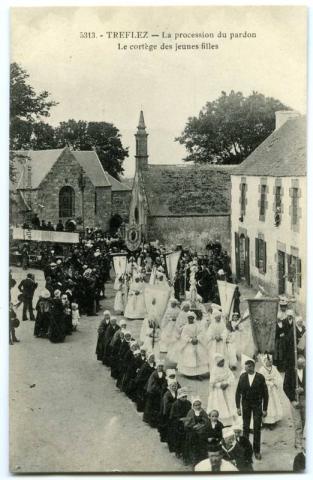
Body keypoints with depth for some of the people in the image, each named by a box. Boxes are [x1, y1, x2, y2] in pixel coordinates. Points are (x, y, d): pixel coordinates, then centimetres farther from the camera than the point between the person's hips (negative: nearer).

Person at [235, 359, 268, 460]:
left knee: (257, 428, 1)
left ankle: (257, 450, 11)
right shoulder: (242, 377, -3)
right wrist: (238, 407, -3)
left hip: (257, 405, -2)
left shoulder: (260, 377, -9)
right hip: (245, 404, 2)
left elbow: (265, 393, -5)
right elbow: (238, 392, 1)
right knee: (245, 427, 8)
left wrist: (265, 409, -6)